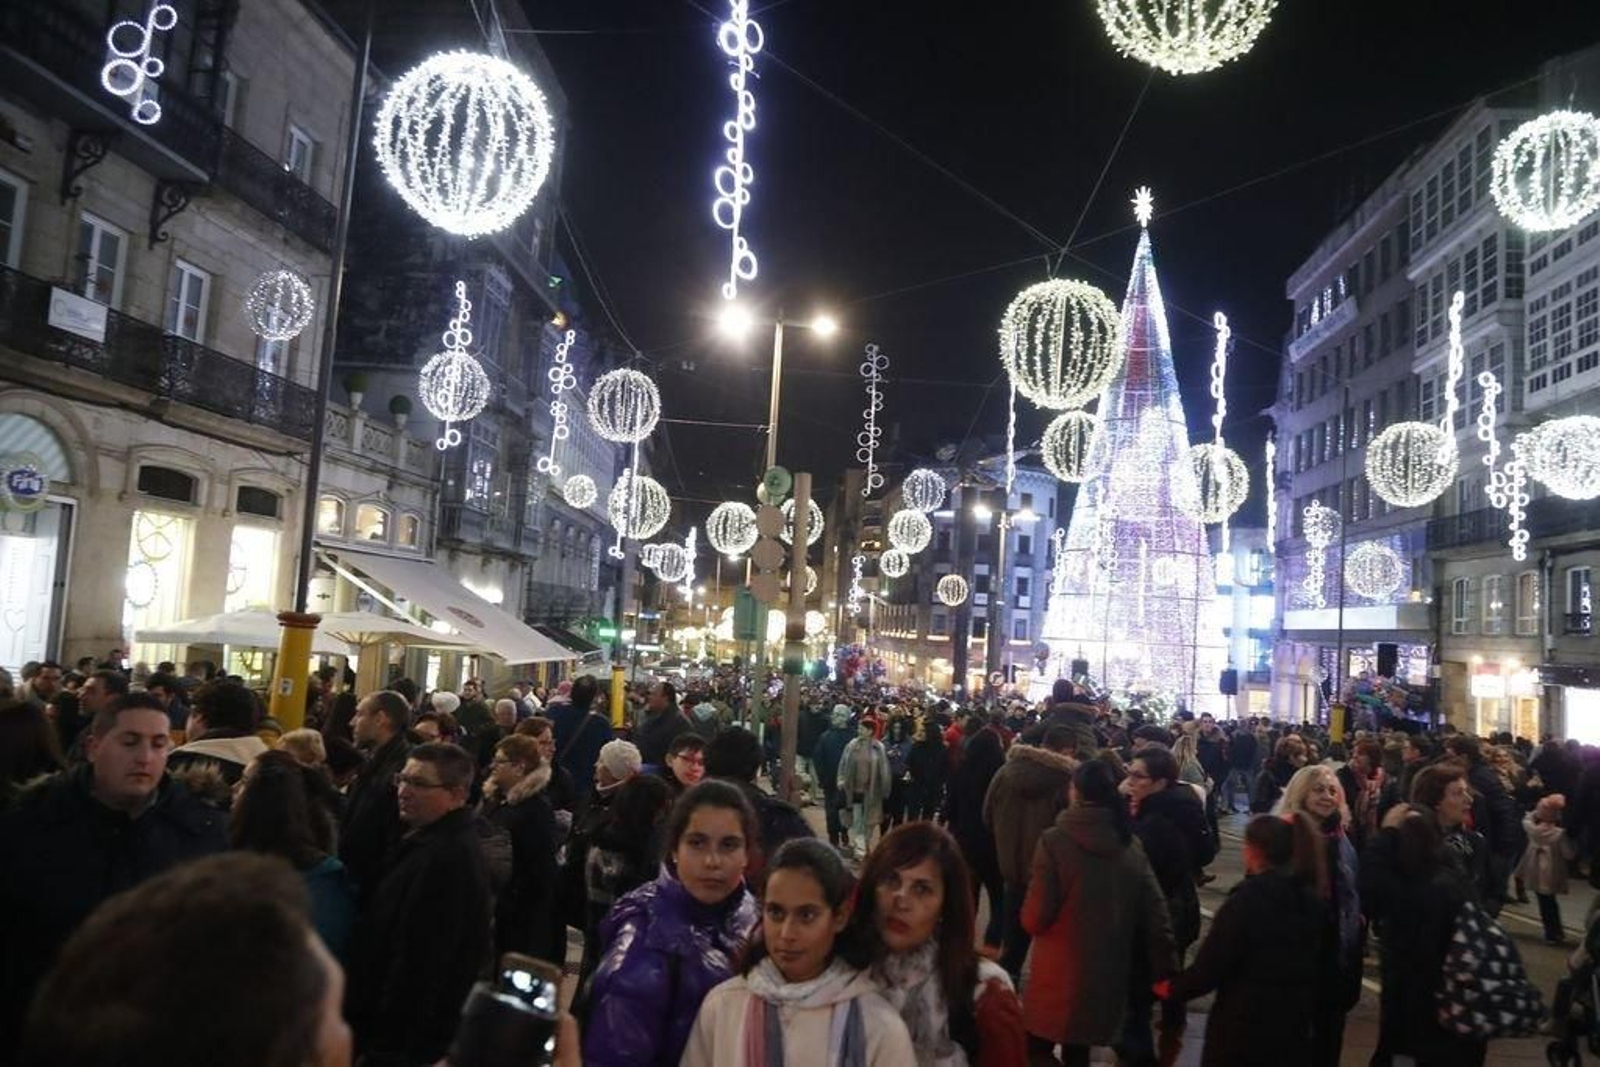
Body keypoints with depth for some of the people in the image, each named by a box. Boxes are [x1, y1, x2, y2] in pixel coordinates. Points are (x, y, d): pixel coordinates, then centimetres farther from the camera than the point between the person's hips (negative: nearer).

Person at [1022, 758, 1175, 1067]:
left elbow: (1035, 918, -16)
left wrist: (1028, 916, 5)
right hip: (1108, 976, 5)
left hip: (1059, 976, -5)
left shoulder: (1055, 841, -17)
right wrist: (1164, 971, 5)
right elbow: (1155, 913, -3)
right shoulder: (1131, 844, -4)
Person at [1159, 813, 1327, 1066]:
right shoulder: (1313, 899, 1)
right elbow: (1318, 965, 11)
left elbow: (1211, 964, -17)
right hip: (1295, 1024, 6)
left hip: (1245, 1024, -6)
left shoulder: (1248, 898, -20)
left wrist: (1173, 989, -4)